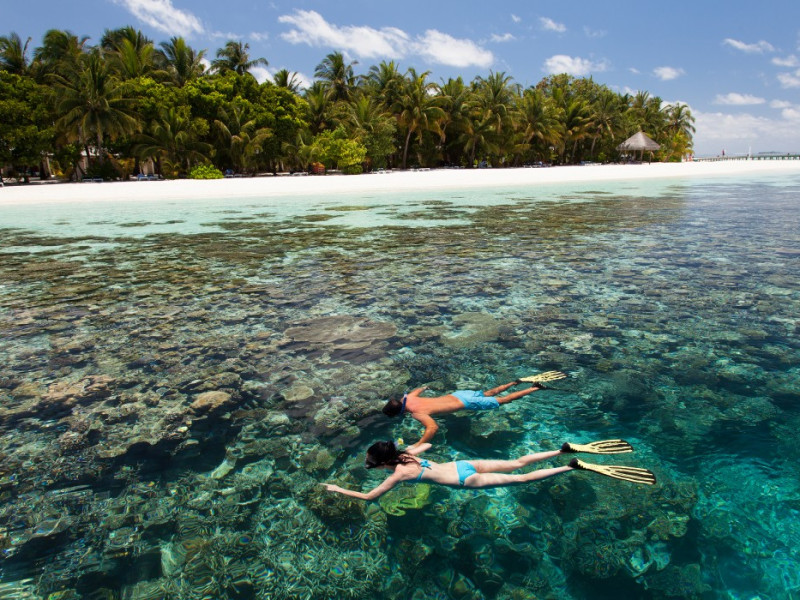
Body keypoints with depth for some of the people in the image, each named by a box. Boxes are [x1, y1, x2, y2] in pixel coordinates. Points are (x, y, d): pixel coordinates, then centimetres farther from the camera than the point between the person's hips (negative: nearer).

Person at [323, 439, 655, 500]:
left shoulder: (397, 474, -12)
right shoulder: (404, 455, 10)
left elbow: (368, 497, -9)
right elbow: (429, 444, 30)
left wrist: (337, 488, 3)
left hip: (466, 480, -7)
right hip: (465, 465, 7)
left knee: (523, 478, -7)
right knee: (519, 463, 10)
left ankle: (576, 468, -10)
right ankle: (568, 450, 5)